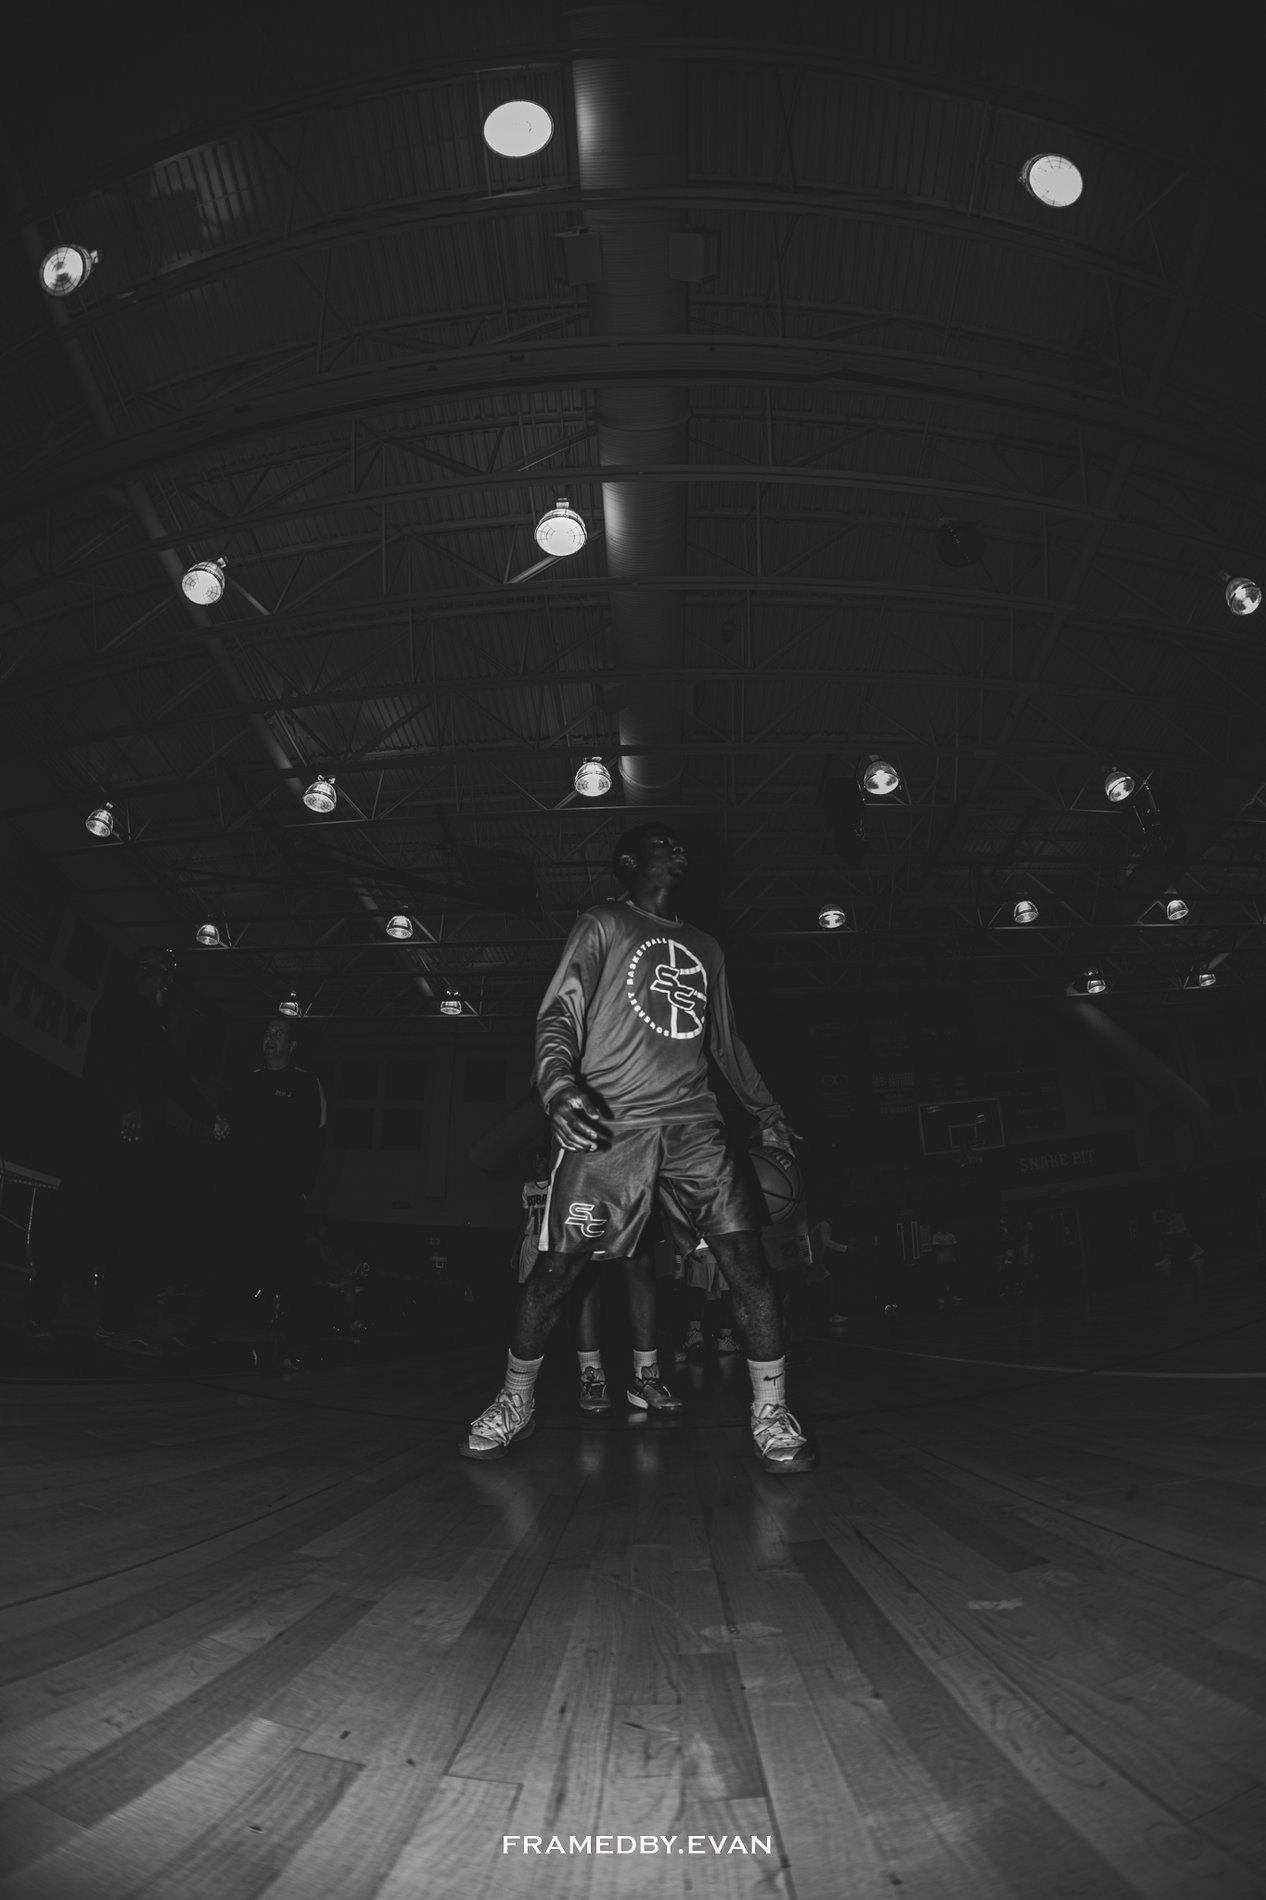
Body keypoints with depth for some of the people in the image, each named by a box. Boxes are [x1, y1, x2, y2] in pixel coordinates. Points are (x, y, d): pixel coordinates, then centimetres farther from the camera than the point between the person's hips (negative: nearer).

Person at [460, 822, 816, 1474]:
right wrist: (557, 1084, -21)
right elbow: (559, 1013, -3)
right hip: (607, 1121, -3)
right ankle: (514, 1403, 18)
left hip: (692, 1121, 4)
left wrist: (765, 1109, 28)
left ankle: (770, 1414, 8)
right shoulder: (602, 925, 8)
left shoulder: (704, 948, 23)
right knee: (558, 1265, -5)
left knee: (746, 1258, -8)